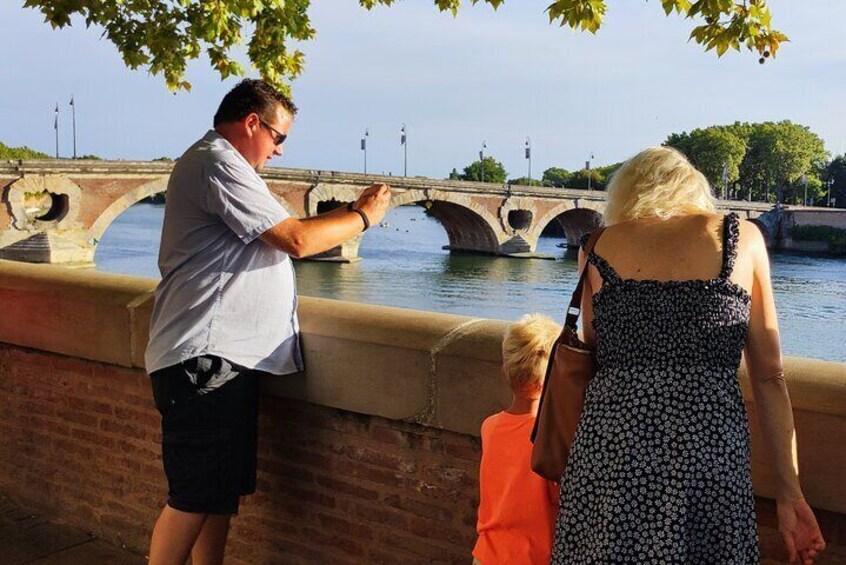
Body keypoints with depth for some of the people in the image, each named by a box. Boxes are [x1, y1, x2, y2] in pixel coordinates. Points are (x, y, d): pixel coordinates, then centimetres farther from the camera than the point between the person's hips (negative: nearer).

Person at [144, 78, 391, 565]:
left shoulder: (215, 163, 22)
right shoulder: (218, 164, -13)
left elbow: (280, 237, 20)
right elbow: (296, 240, -17)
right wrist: (364, 216, -4)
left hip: (228, 356, 11)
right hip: (203, 358, -11)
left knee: (225, 489, 15)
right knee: (196, 497, -5)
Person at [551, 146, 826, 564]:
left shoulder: (597, 249, 10)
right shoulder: (743, 237, 8)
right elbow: (769, 377, 8)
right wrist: (789, 491, 12)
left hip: (609, 441, 1)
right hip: (709, 447, 0)